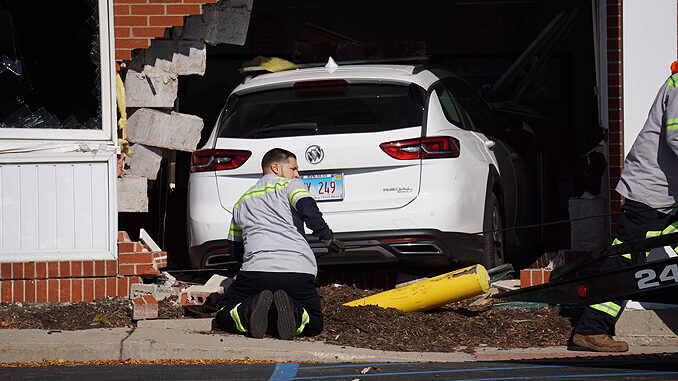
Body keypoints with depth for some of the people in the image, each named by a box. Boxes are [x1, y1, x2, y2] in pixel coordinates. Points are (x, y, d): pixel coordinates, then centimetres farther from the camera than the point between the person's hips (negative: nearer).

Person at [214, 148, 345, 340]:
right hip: (299, 271, -2)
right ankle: (292, 311, -18)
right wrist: (328, 238, -6)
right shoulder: (291, 186, 14)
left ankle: (253, 308, -16)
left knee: (224, 316, 18)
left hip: (257, 268, 2)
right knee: (314, 324, 17)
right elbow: (308, 210, -8)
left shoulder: (241, 202, 27)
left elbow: (235, 247, 32)